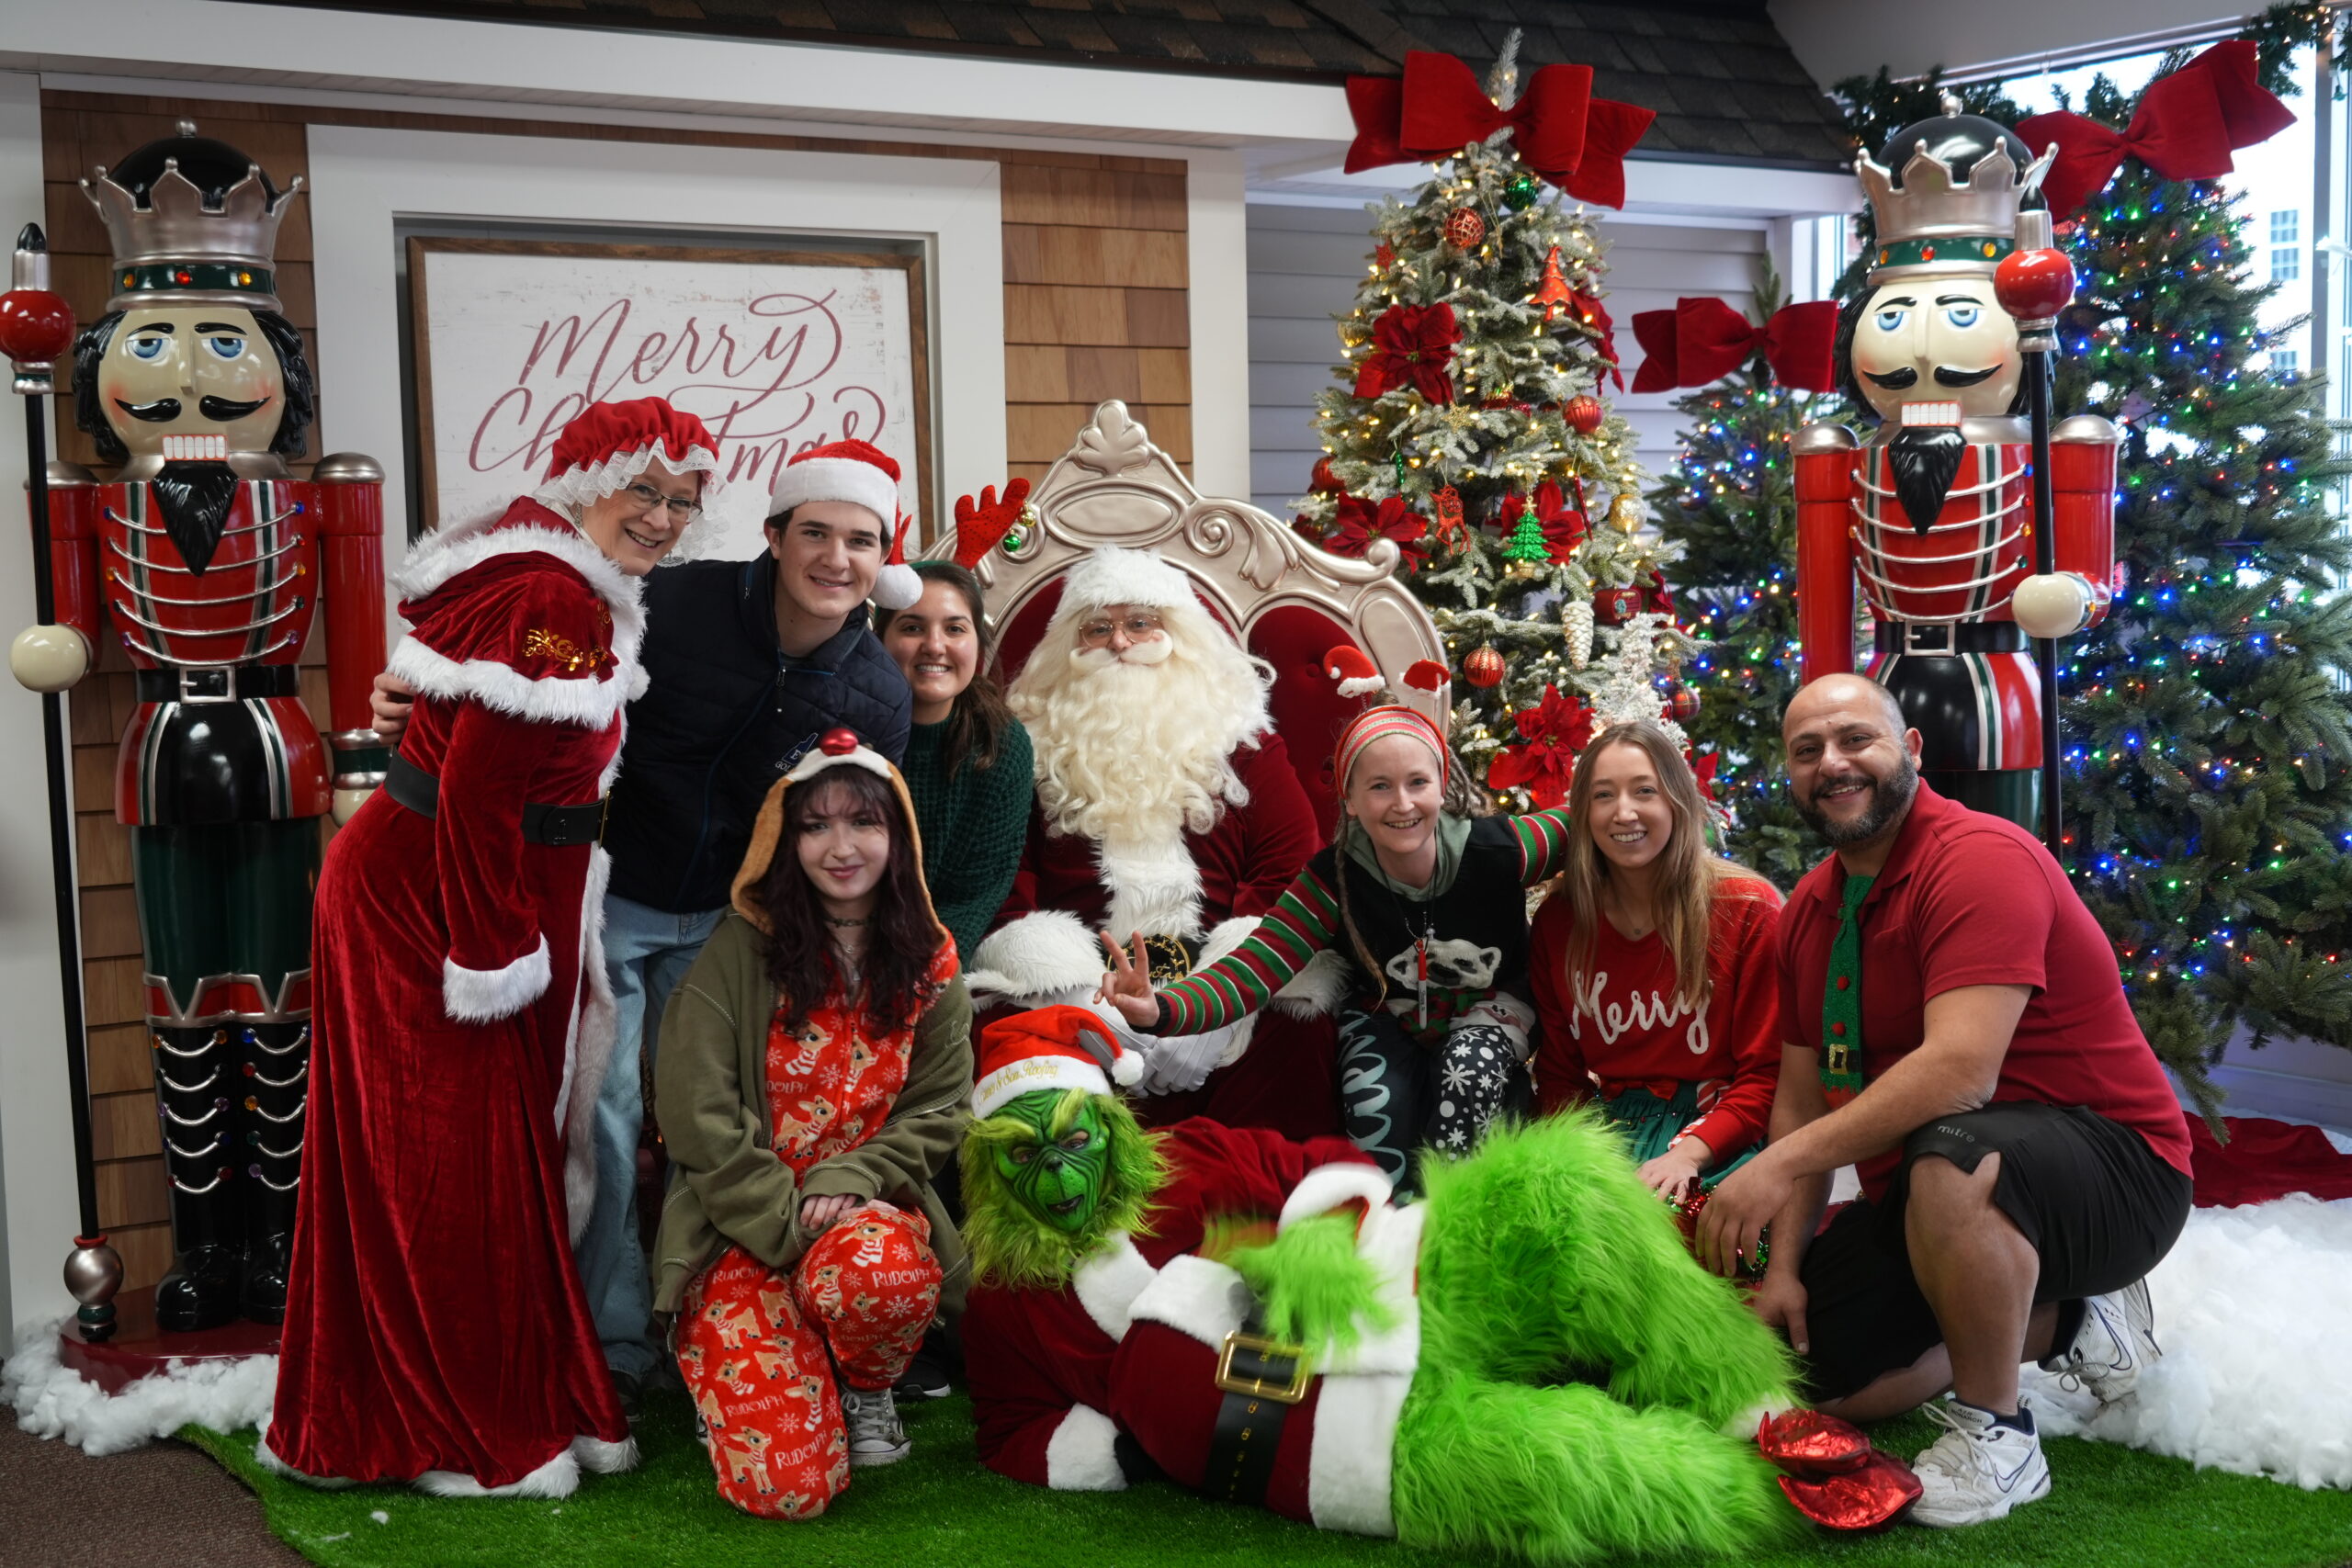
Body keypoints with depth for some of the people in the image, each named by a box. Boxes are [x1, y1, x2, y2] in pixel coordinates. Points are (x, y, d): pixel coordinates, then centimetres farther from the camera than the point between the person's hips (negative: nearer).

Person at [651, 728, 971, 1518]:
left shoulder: (929, 962, 6)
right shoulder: (739, 954, -4)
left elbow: (939, 1109, 4)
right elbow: (696, 1113, -8)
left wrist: (850, 1181, -14)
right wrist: (786, 1224, -14)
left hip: (869, 1205, 2)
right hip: (745, 1228, -2)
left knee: (885, 1275, -39)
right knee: (788, 1485, -21)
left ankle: (865, 1391, 0)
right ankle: (736, 1382, 17)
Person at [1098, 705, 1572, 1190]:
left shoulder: (1494, 850, -26)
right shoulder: (1335, 880, -23)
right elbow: (1255, 969, -33)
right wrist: (1162, 1011, -54)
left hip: (1487, 1006, 0)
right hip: (1385, 1018, 0)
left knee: (1467, 1079, -32)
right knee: (1378, 1105, -29)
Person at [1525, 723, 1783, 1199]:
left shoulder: (1749, 912, -3)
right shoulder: (1558, 920, 7)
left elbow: (1768, 1071, -4)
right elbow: (1559, 1072, 11)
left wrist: (1689, 1152, -20)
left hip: (1716, 1136, -3)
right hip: (1609, 1126, 4)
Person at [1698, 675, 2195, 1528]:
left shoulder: (1981, 856, -22)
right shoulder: (1808, 911, 6)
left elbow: (1961, 1070, -33)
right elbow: (1803, 1096, 8)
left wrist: (1782, 1163, -34)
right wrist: (1784, 1265, -3)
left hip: (2108, 1170, -9)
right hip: (1917, 1193, 9)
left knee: (1949, 1157, -41)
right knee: (1813, 1372, 4)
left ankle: (1996, 1436, -17)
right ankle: (2063, 1320, 19)